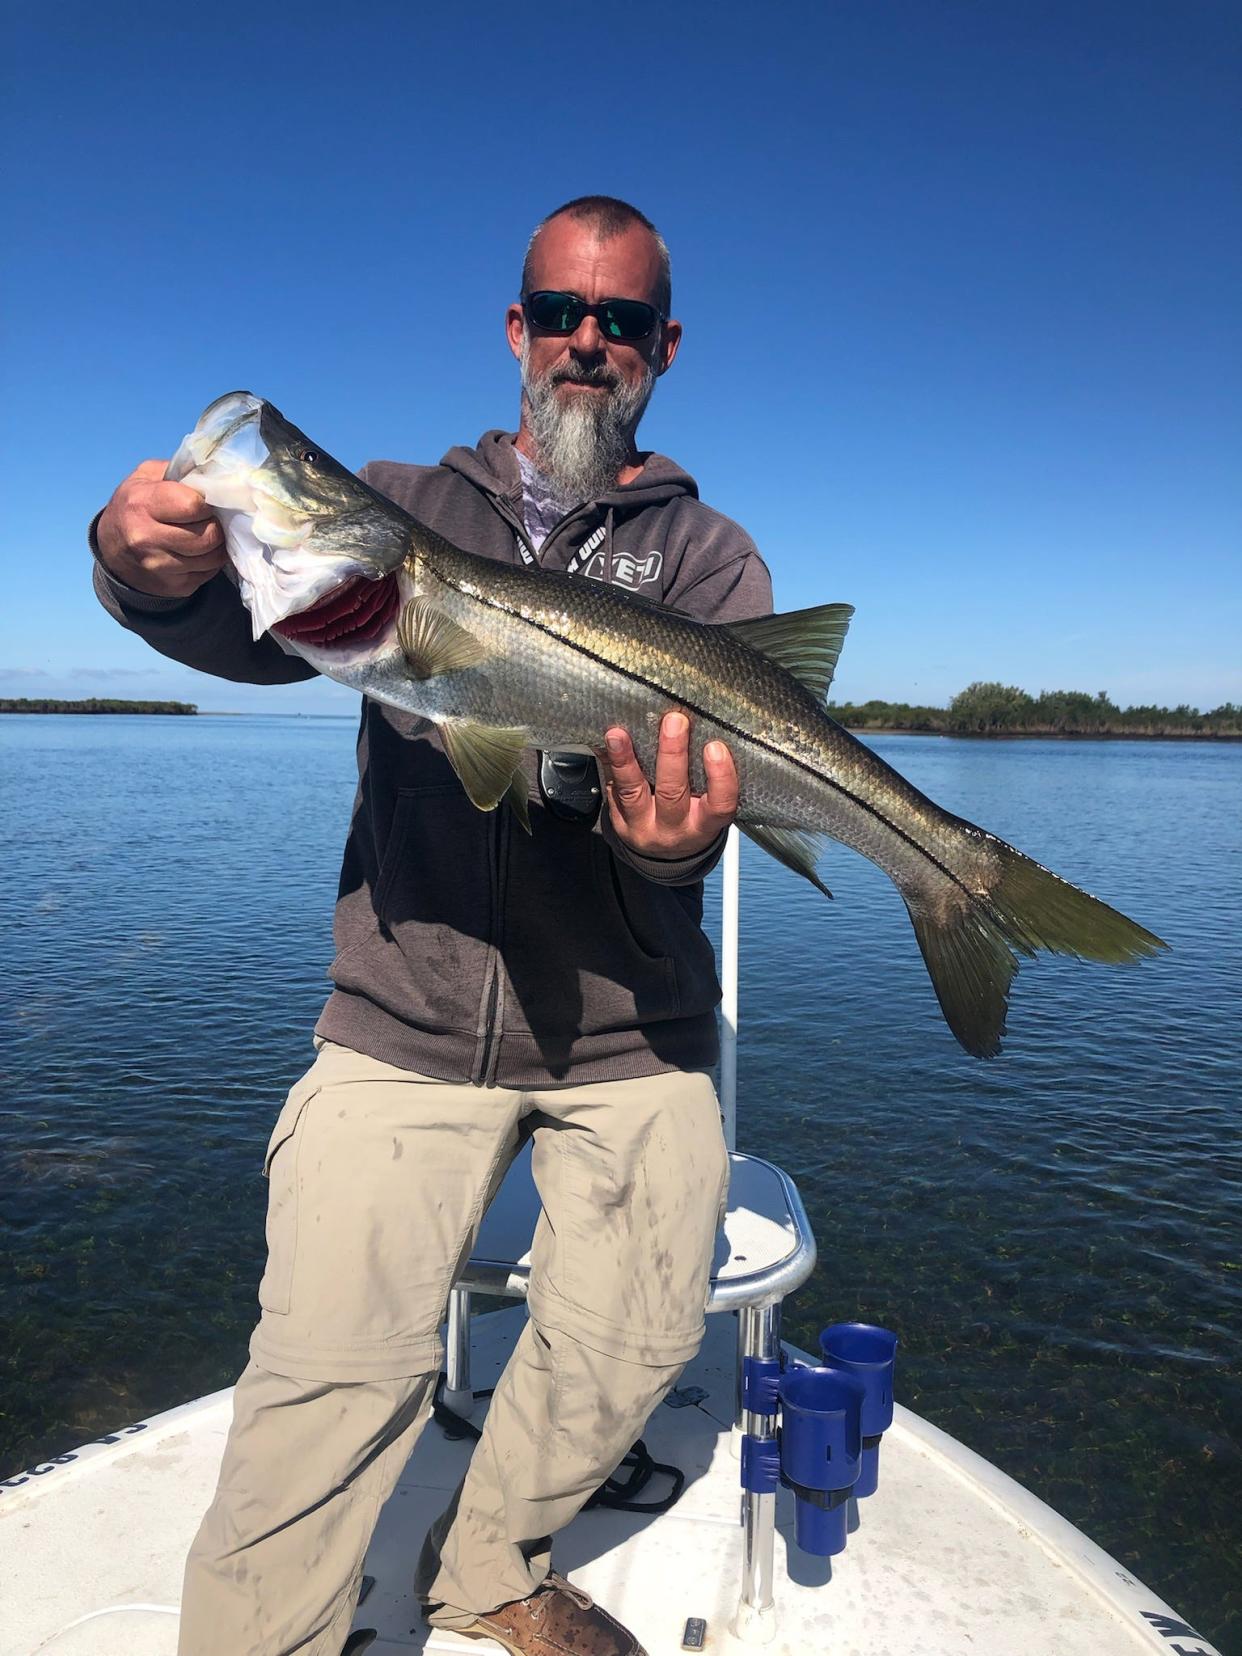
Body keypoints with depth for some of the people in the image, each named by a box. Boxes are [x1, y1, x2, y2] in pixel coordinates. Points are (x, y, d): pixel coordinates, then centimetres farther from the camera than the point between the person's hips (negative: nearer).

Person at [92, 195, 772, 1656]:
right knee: (332, 1367, -6)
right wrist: (159, 571, -29)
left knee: (630, 1344, 8)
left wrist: (676, 841, -32)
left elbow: (722, 764, -9)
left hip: (630, 1038, 2)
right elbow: (268, 631, -6)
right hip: (407, 1018, 0)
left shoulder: (711, 559, 6)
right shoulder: (401, 506, 9)